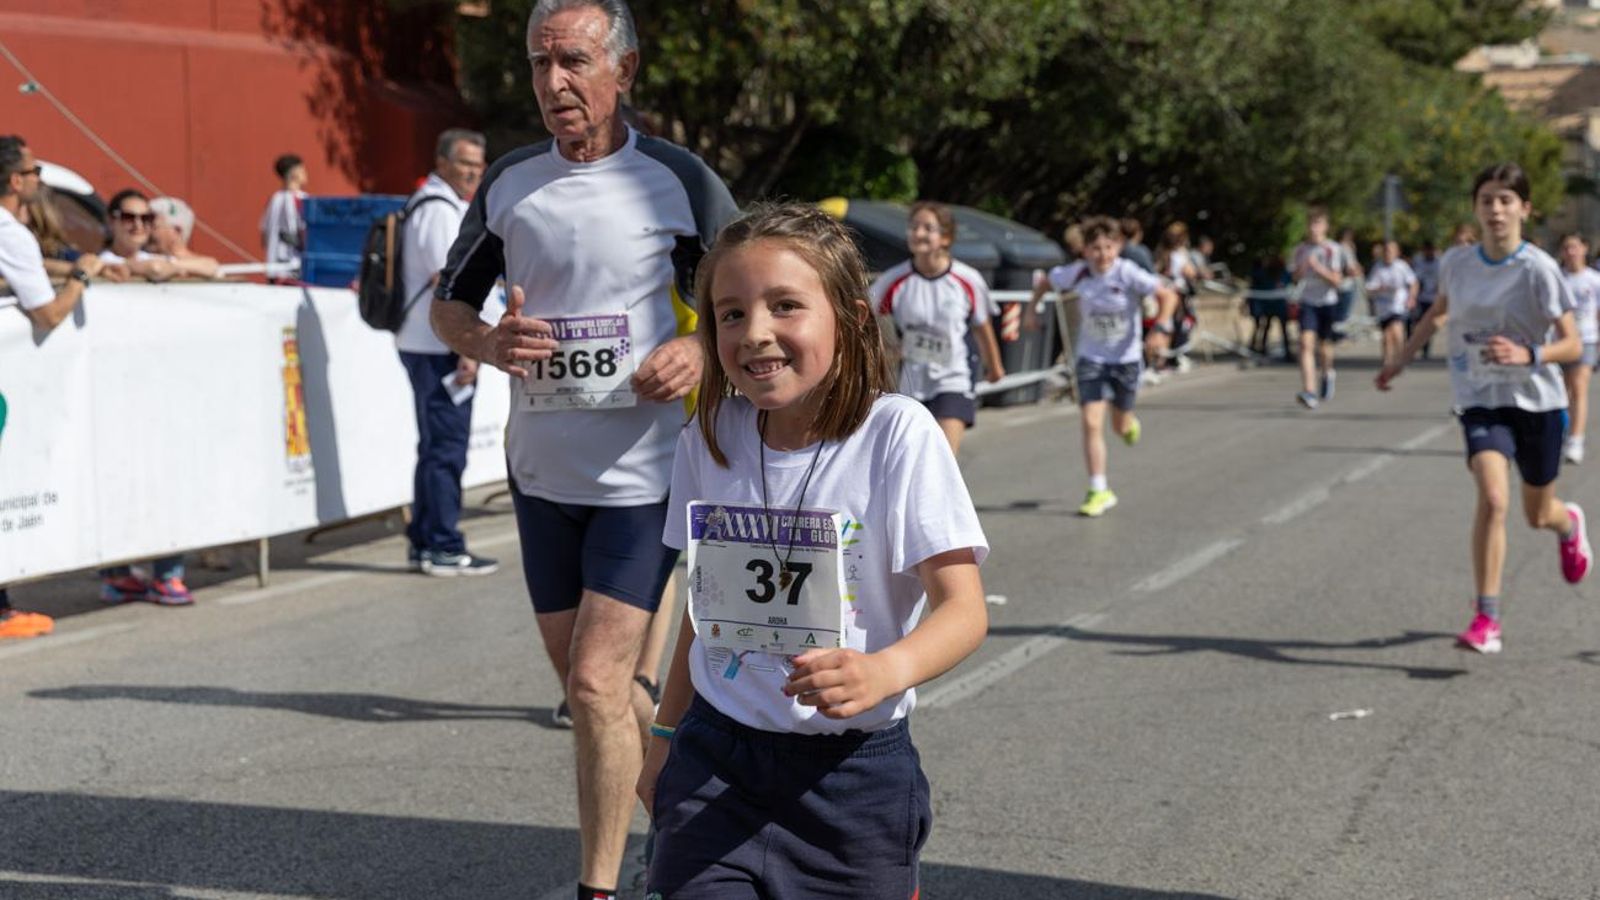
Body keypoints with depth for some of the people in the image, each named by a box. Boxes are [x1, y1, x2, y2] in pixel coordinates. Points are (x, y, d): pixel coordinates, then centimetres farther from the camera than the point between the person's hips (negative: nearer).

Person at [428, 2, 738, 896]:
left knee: (596, 681, -12)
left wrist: (701, 350, -20)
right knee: (586, 679, 13)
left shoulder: (679, 180, -7)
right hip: (542, 471, 5)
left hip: (644, 476, -5)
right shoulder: (510, 181, 5)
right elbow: (449, 302, 14)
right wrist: (486, 342, -8)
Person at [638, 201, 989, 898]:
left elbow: (962, 607, -18)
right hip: (716, 757, 3)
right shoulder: (708, 440, 1)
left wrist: (885, 671, -38)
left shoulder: (897, 434, -13)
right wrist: (665, 736, 19)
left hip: (854, 768, -3)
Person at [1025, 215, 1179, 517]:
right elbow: (1045, 281, 9)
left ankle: (1130, 423, 53)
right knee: (1091, 423, -12)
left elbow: (1169, 295, -18)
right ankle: (1099, 491, -5)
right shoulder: (1078, 273, -11)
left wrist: (1161, 329, -30)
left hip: (1126, 357, -1)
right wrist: (1031, 308, 3)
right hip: (1091, 358, 1)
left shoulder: (1128, 274, -19)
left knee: (1121, 425, 13)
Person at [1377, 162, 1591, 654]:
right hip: (1481, 399, 1)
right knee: (1493, 497, -21)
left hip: (1537, 400, -1)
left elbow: (1572, 345, -14)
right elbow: (1440, 310, 20)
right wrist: (1402, 359, 23)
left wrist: (1528, 355, -32)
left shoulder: (1538, 269, -15)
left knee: (1537, 515, 15)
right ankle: (1486, 618, -15)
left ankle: (1569, 523, 55)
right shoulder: (1457, 262, -2)